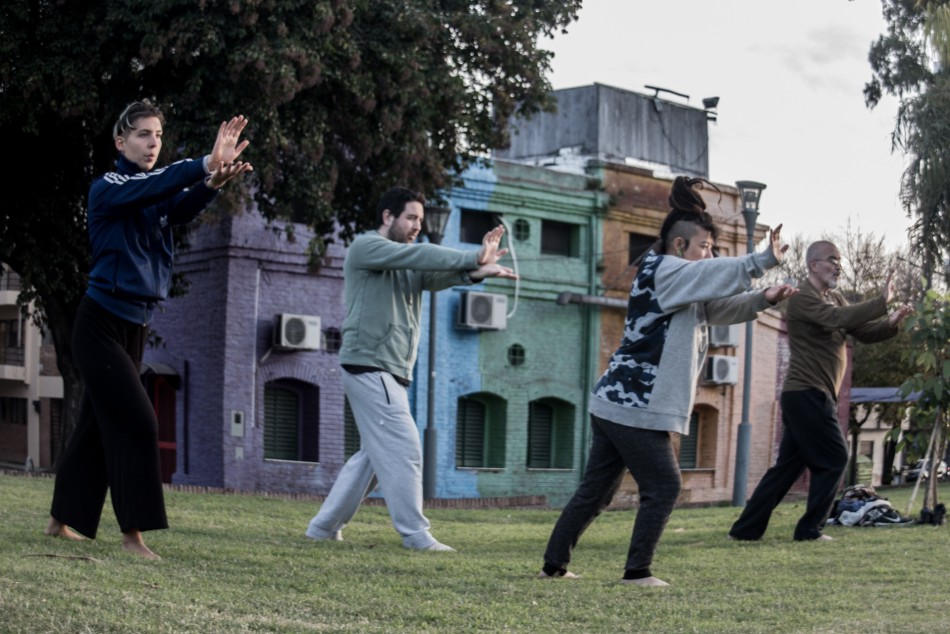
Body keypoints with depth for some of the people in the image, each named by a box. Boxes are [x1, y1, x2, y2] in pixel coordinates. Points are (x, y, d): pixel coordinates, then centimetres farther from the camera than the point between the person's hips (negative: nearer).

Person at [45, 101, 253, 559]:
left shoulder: (159, 197, 10)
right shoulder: (107, 188, -7)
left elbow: (182, 207, -13)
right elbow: (146, 188, -29)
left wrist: (214, 182, -36)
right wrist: (206, 163, -43)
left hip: (134, 328, 7)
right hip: (100, 324, -7)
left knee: (99, 424, 12)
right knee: (135, 422, -14)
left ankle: (62, 519, 24)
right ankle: (132, 533, -10)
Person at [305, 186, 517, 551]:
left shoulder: (409, 264, 19)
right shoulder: (365, 247, -5)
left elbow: (439, 276, -1)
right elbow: (421, 255, -19)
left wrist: (477, 271, -21)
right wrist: (474, 258, -22)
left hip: (390, 373, 9)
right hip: (369, 367, -9)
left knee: (374, 455, 12)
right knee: (404, 451, -10)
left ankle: (324, 526, 18)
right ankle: (416, 535, -7)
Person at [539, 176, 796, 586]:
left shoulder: (684, 288, 21)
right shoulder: (663, 271, -8)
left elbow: (724, 307, 18)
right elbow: (717, 274, -22)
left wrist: (762, 299, 1)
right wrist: (764, 260, -26)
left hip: (616, 404, 10)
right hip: (634, 407, -10)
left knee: (596, 491, 13)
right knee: (663, 487, -2)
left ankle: (554, 565, 18)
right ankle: (637, 571, 1)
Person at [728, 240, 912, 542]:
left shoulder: (835, 298, 17)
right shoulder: (802, 297, -12)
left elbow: (863, 332, 11)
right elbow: (838, 318, -28)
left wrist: (890, 323, -8)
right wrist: (882, 302, -26)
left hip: (812, 396, 10)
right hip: (807, 394, -10)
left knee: (788, 464, 9)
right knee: (833, 459, -5)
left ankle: (746, 528, 11)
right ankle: (809, 529, 3)